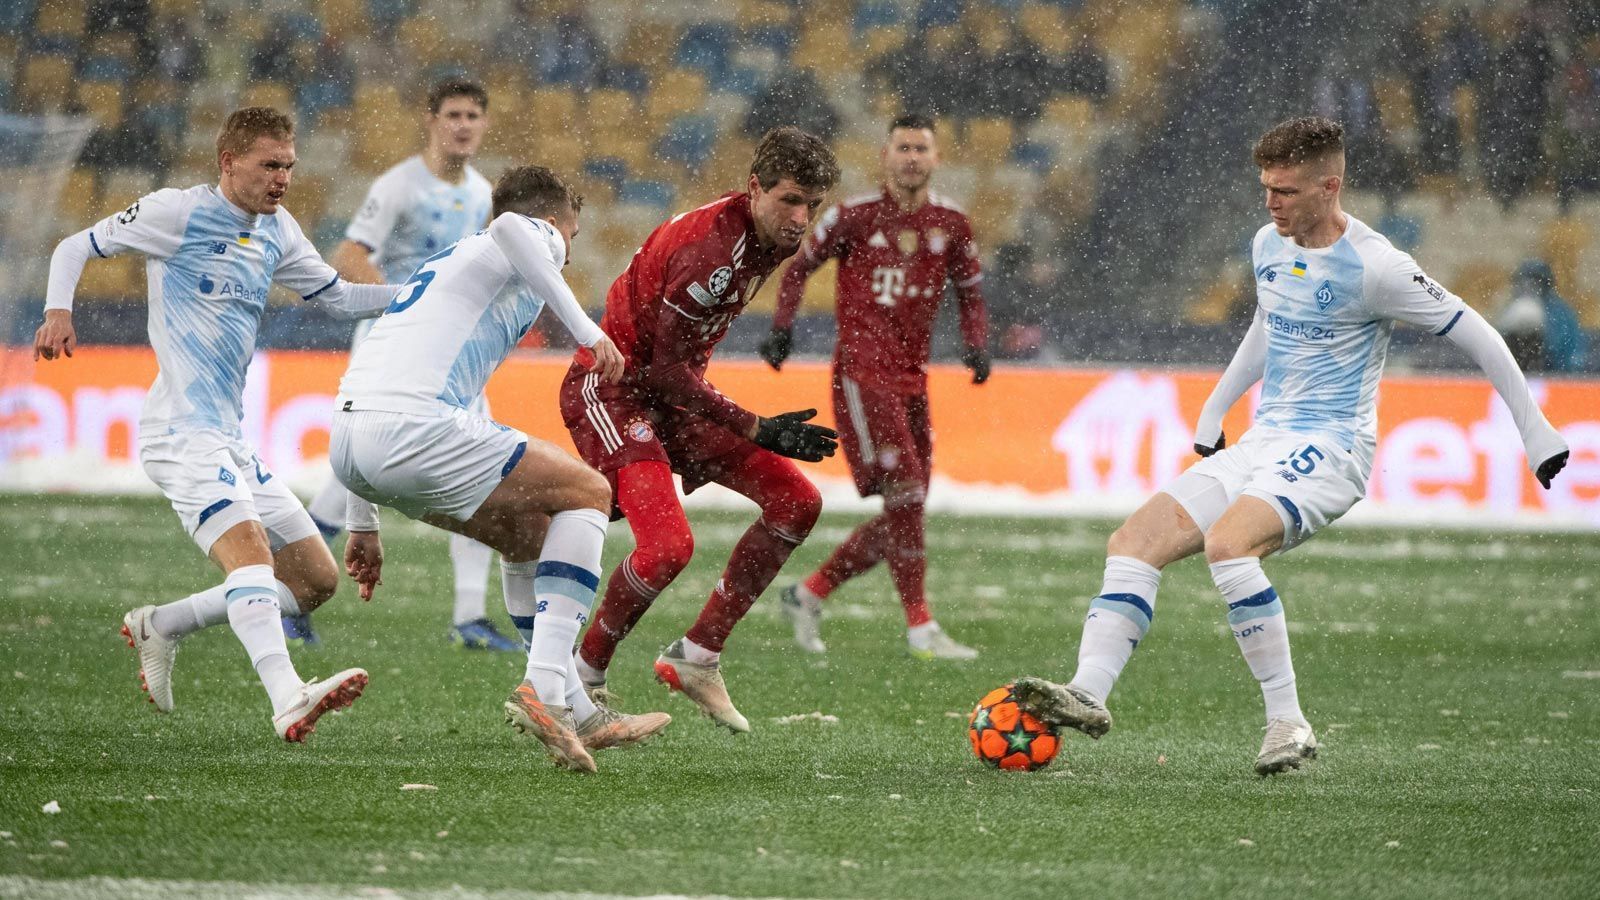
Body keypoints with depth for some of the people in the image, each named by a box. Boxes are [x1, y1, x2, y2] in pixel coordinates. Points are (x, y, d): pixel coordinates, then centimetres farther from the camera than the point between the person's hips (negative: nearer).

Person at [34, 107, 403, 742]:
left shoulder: (276, 231, 16)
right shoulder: (180, 212, -4)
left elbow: (338, 298, 25)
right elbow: (77, 246, 2)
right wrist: (58, 312, -16)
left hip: (230, 441, 9)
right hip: (183, 433, -9)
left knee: (316, 579, 8)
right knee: (249, 548, -30)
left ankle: (158, 627, 19)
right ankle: (288, 701, -48)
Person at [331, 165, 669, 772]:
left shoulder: (442, 262, 36)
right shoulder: (541, 240, 10)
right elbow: (511, 227, -18)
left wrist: (362, 524, 37)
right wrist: (587, 330, -17)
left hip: (348, 447, 9)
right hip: (412, 430, -9)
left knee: (530, 532, 24)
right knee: (588, 494, 4)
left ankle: (575, 714, 21)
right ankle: (544, 688, -10)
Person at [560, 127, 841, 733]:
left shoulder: (775, 237, 2)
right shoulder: (714, 247, -28)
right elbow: (665, 369, -23)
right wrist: (757, 430, -22)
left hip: (669, 389, 10)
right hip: (611, 390, -10)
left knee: (797, 504, 2)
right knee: (668, 544, -27)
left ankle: (697, 657, 8)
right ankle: (583, 679, -6)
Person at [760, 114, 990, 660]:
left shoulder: (950, 225, 8)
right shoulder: (856, 216, -3)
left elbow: (970, 293, 18)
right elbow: (800, 266, 8)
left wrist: (978, 344, 1)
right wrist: (783, 325, -5)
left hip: (912, 379, 6)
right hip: (862, 373, -6)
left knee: (904, 512, 6)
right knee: (905, 496, -15)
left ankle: (810, 593, 22)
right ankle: (921, 629, -13)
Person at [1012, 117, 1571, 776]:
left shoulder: (1372, 267, -14)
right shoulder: (1269, 245, 9)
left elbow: (1475, 334, -8)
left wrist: (1536, 434, -5)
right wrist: (1213, 411, 34)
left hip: (1331, 450, -8)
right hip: (1260, 445, 8)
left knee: (1226, 544, -33)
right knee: (1133, 542, -9)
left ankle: (1288, 721, -26)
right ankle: (1089, 692, -20)